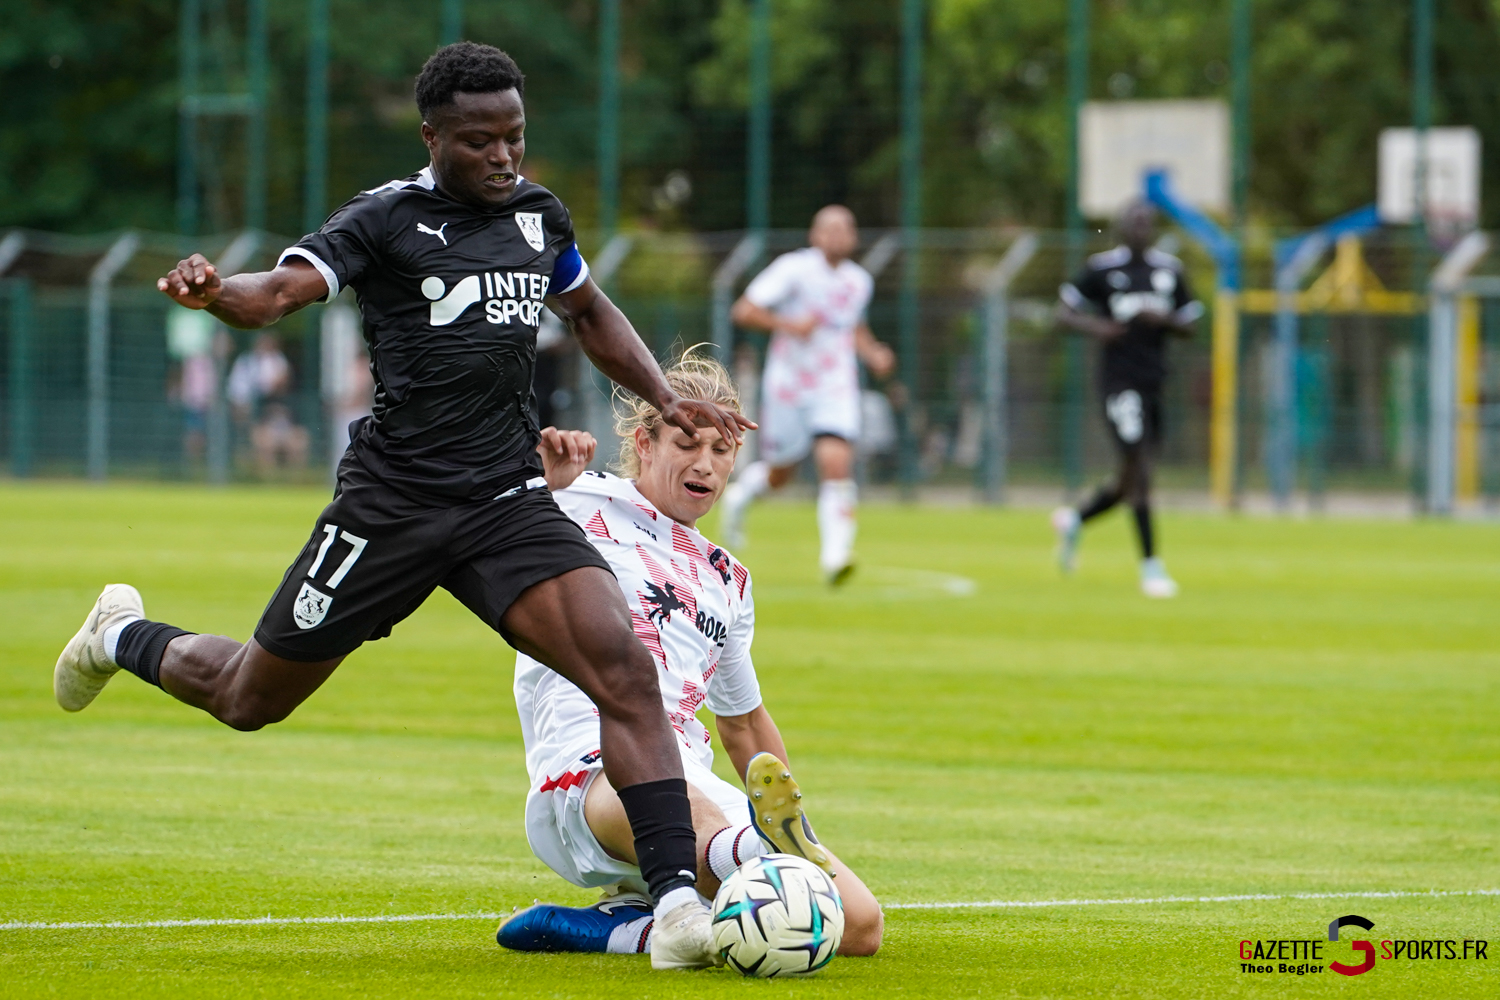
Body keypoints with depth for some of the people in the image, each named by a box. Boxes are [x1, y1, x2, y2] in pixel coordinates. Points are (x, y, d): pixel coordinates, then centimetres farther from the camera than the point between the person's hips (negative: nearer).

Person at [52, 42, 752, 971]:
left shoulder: (538, 214, 9)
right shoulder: (387, 218, -8)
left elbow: (591, 312, 29)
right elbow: (281, 291, -22)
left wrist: (665, 395, 16)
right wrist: (215, 293, -45)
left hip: (510, 502, 3)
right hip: (392, 502, -3)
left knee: (625, 666, -21)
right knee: (251, 699, 12)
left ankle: (678, 902, -23)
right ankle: (123, 635, 46)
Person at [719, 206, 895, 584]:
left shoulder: (859, 281, 6)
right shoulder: (793, 269, -11)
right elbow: (743, 311, -13)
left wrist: (873, 355, 7)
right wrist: (787, 324, -27)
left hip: (835, 389, 2)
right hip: (788, 384, -2)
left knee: (836, 465, -19)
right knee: (779, 475, 11)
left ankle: (834, 556, -20)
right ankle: (741, 490, 47)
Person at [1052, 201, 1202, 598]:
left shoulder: (1169, 270, 10)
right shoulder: (1103, 268, -2)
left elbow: (1189, 325, 13)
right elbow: (1065, 309, 4)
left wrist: (1163, 320, -8)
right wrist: (1093, 327, -16)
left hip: (1154, 383, 5)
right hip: (1118, 381, -5)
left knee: (1131, 480, 11)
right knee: (1139, 466, -15)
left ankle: (1074, 520, 38)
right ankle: (1150, 564, -11)